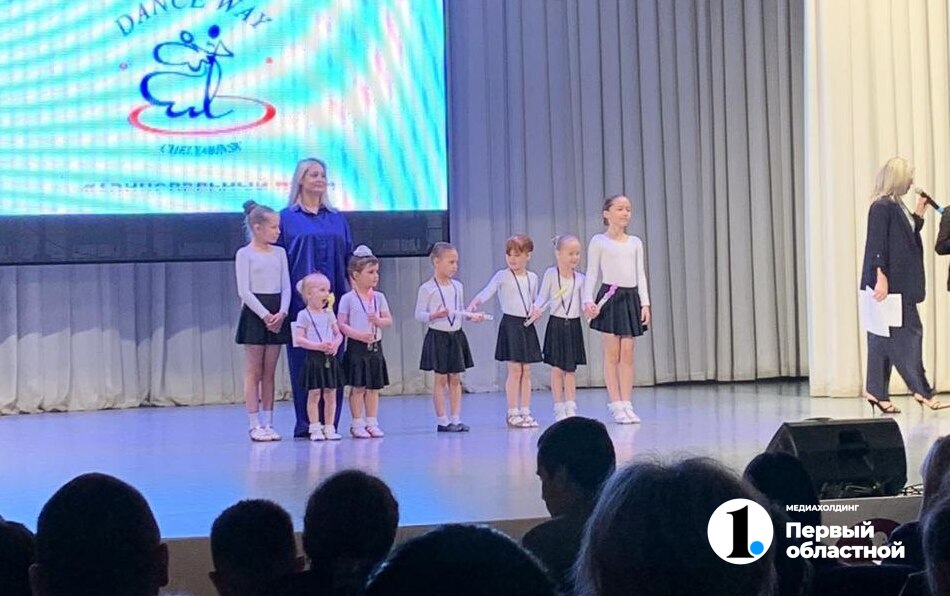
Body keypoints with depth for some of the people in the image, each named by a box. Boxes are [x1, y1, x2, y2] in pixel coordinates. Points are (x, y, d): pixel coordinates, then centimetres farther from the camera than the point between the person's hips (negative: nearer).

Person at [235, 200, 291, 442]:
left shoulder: (279, 252, 11)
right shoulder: (245, 254, -4)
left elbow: (286, 287, 6)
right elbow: (244, 291, -10)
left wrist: (281, 313, -9)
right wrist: (265, 315, -16)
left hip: (277, 315, 5)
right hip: (254, 313, -5)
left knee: (269, 373, 7)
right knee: (254, 372, -1)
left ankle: (268, 423, 10)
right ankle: (254, 425, 0)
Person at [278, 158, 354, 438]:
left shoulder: (337, 219, 15)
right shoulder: (287, 218, 4)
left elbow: (349, 258, 15)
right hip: (301, 299, -3)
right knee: (303, 361, -2)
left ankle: (330, 422, 6)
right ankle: (305, 423, 3)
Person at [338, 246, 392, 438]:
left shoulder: (379, 297, 7)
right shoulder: (348, 298, -6)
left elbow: (389, 321, 5)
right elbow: (341, 324, -10)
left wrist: (378, 320, -16)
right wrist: (358, 335, -21)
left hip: (375, 347, 4)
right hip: (356, 347, -4)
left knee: (374, 387, 8)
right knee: (357, 387, -1)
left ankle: (372, 423, 15)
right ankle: (357, 424, 6)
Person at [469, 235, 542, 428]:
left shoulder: (532, 278, 9)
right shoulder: (502, 276, -4)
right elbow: (486, 292, -15)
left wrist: (536, 310, -4)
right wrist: (472, 306, -31)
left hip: (527, 325, 5)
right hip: (510, 323, -4)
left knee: (526, 371, 7)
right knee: (514, 370, -5)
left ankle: (525, 412, 12)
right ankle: (512, 413, 1)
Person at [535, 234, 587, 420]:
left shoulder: (580, 278, 1)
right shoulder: (551, 274, -5)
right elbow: (542, 297, -4)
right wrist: (536, 309, -22)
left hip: (574, 325, 2)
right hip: (556, 323, -2)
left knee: (571, 369, 7)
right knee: (557, 369, 1)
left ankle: (571, 408, 11)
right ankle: (559, 409, 8)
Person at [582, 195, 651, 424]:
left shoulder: (635, 242, 12)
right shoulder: (599, 242, 1)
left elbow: (640, 274, 11)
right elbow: (592, 274, -2)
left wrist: (645, 303, 3)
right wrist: (588, 300, -14)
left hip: (631, 297, 4)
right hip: (609, 297, -4)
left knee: (627, 353, 2)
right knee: (612, 354, -2)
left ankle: (626, 404, 6)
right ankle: (616, 405, 2)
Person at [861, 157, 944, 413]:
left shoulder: (897, 206, 15)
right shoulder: (881, 207, -13)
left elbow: (908, 238, 23)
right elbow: (877, 244, -18)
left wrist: (919, 213, 15)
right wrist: (881, 277, -23)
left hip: (901, 284, 10)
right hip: (890, 283, -10)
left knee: (884, 338, 9)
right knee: (908, 333, -7)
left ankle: (877, 392, 12)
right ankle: (921, 390, -4)